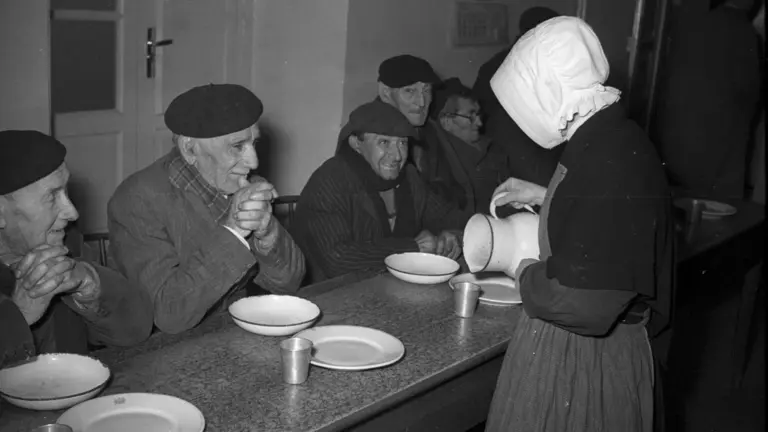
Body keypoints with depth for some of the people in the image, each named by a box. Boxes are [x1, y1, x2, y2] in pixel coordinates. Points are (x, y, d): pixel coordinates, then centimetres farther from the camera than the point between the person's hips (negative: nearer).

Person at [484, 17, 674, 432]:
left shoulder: (609, 162, -28)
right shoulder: (615, 140, 2)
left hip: (581, 361, -9)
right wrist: (543, 197, 18)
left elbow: (581, 305, -30)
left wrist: (523, 271, -13)